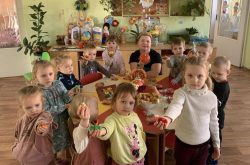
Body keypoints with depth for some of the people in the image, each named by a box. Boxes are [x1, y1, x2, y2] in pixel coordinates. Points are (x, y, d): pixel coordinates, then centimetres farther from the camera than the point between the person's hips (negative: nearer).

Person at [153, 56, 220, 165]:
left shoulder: (212, 97, -8)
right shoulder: (181, 93, -20)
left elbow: (213, 122, 4)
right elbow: (175, 106, -43)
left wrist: (216, 145, 11)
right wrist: (168, 117, -65)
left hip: (203, 144, 3)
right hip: (183, 143, -2)